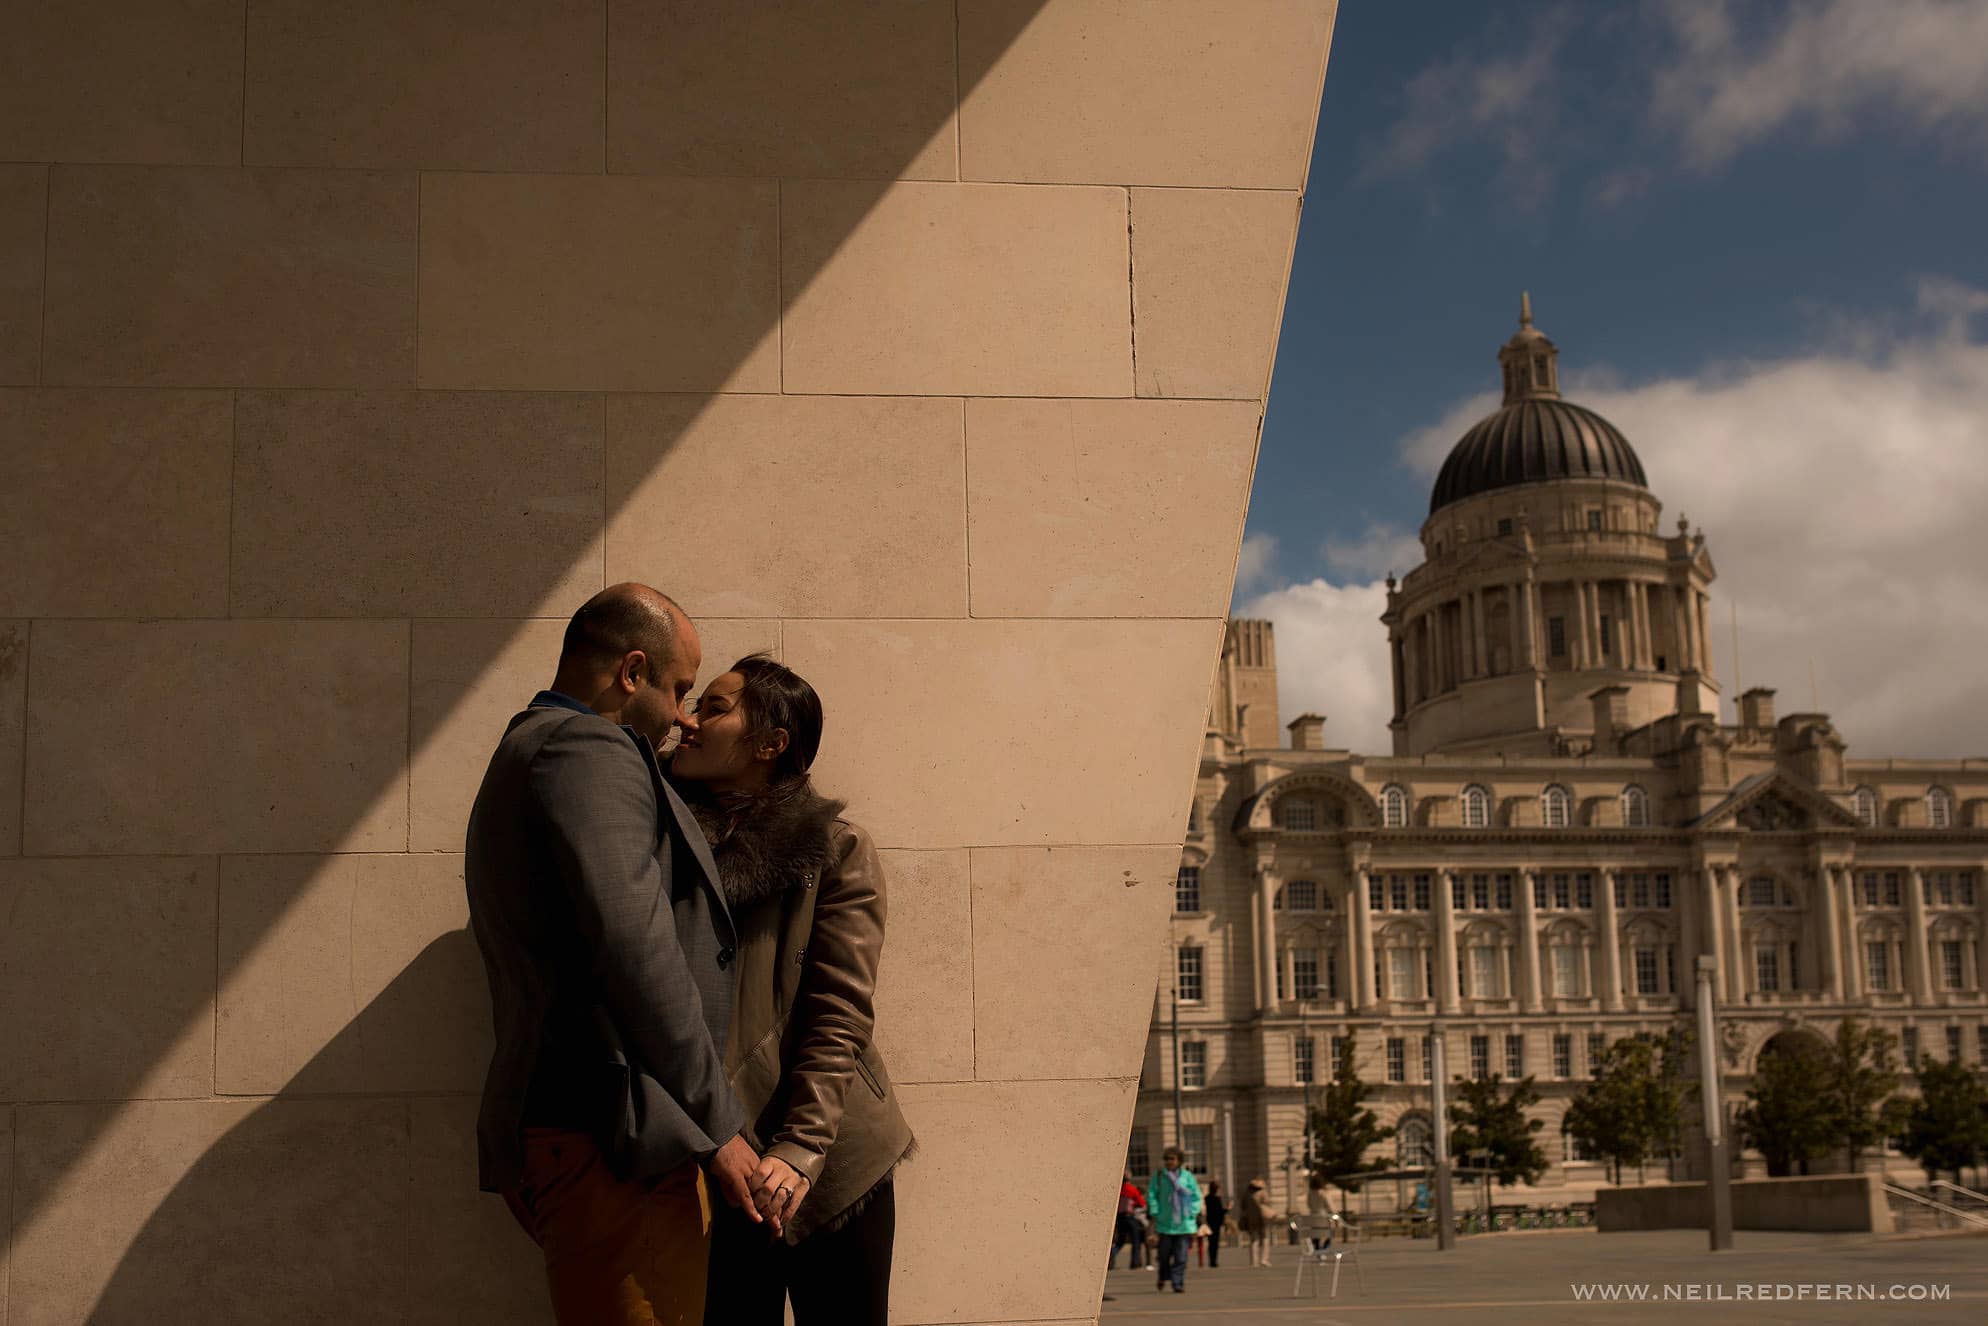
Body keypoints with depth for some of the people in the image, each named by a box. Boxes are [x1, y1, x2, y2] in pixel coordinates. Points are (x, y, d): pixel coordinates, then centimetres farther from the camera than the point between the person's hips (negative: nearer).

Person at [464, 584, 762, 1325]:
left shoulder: (529, 749, 24)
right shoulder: (589, 750, -10)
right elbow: (635, 949, -20)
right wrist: (717, 1126, -15)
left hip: (555, 1137, 11)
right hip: (610, 1135, -11)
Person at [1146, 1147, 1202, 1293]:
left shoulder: (1187, 1176, 3)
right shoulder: (1158, 1176, 2)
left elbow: (1196, 1196, 6)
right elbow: (1151, 1195, 2)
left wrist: (1192, 1214, -3)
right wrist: (1154, 1214, -6)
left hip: (1183, 1222, 0)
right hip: (1164, 1222, 0)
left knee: (1181, 1256, -3)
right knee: (1164, 1253, 8)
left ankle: (1178, 1283, 3)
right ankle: (1163, 1277, 34)